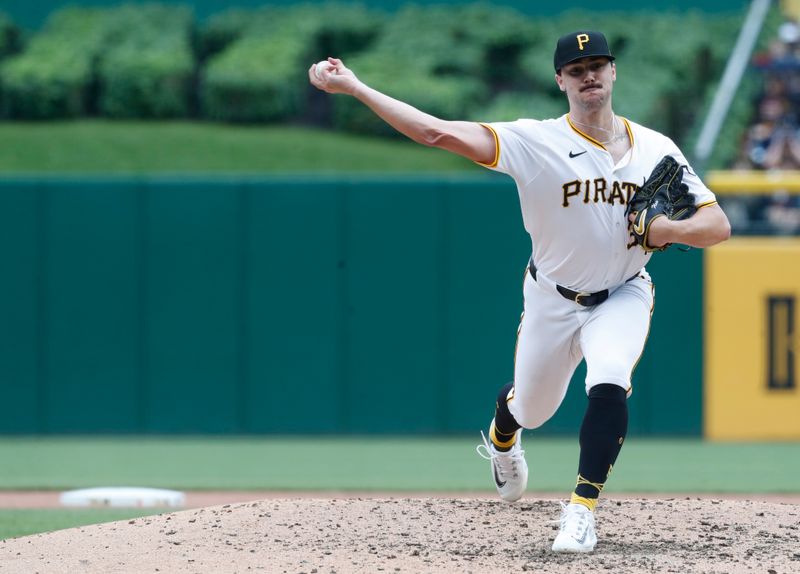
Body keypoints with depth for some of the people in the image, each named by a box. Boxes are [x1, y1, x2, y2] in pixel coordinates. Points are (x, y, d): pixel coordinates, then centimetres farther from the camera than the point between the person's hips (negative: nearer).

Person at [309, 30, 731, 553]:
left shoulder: (655, 149, -9)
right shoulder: (537, 142, -17)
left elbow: (718, 225, -7)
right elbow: (439, 133, -27)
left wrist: (670, 230, -30)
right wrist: (354, 87, -36)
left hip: (622, 297, 0)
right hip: (552, 300, 0)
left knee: (609, 387, -27)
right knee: (531, 407, 16)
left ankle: (582, 510, -15)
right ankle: (502, 439, 56)